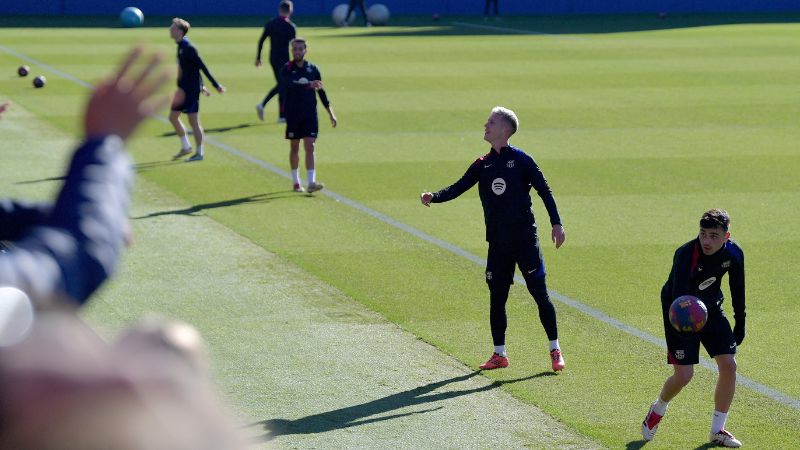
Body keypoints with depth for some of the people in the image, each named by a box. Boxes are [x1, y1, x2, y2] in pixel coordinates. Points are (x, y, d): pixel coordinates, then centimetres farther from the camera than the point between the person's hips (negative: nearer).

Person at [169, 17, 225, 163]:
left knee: (193, 120, -4)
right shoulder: (181, 47, 11)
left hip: (191, 89, -10)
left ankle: (199, 153, 3)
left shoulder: (188, 48, -19)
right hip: (184, 89, 10)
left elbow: (202, 67, -19)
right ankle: (186, 147, 23)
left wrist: (216, 85, -18)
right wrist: (201, 86, 25)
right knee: (173, 117, 14)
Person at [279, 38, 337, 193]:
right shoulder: (287, 69, -4)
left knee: (310, 147, -9)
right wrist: (308, 85, -37)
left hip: (310, 115, 1)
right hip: (293, 115, -1)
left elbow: (321, 91, 12)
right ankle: (296, 182, 23)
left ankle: (311, 183, -15)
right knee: (294, 148, 9)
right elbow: (289, 84, -25)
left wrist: (330, 112, 9)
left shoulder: (313, 69, 5)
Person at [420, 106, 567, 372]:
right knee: (496, 298, 6)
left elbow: (544, 190, -1)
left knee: (539, 294, -2)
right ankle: (499, 354, 16)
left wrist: (556, 224, -5)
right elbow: (459, 187, 3)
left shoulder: (521, 160, -4)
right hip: (497, 242, 5)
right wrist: (434, 197, -15)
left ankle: (555, 350, 9)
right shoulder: (482, 165, 9)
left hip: (526, 239, -5)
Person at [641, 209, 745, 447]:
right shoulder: (686, 255, -32)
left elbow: (737, 289, 3)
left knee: (729, 365, -6)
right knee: (683, 375, -11)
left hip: (711, 311, 5)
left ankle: (717, 430, 10)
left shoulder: (734, 253, -14)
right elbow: (678, 294, -41)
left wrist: (740, 324, 8)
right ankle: (657, 410, 24)